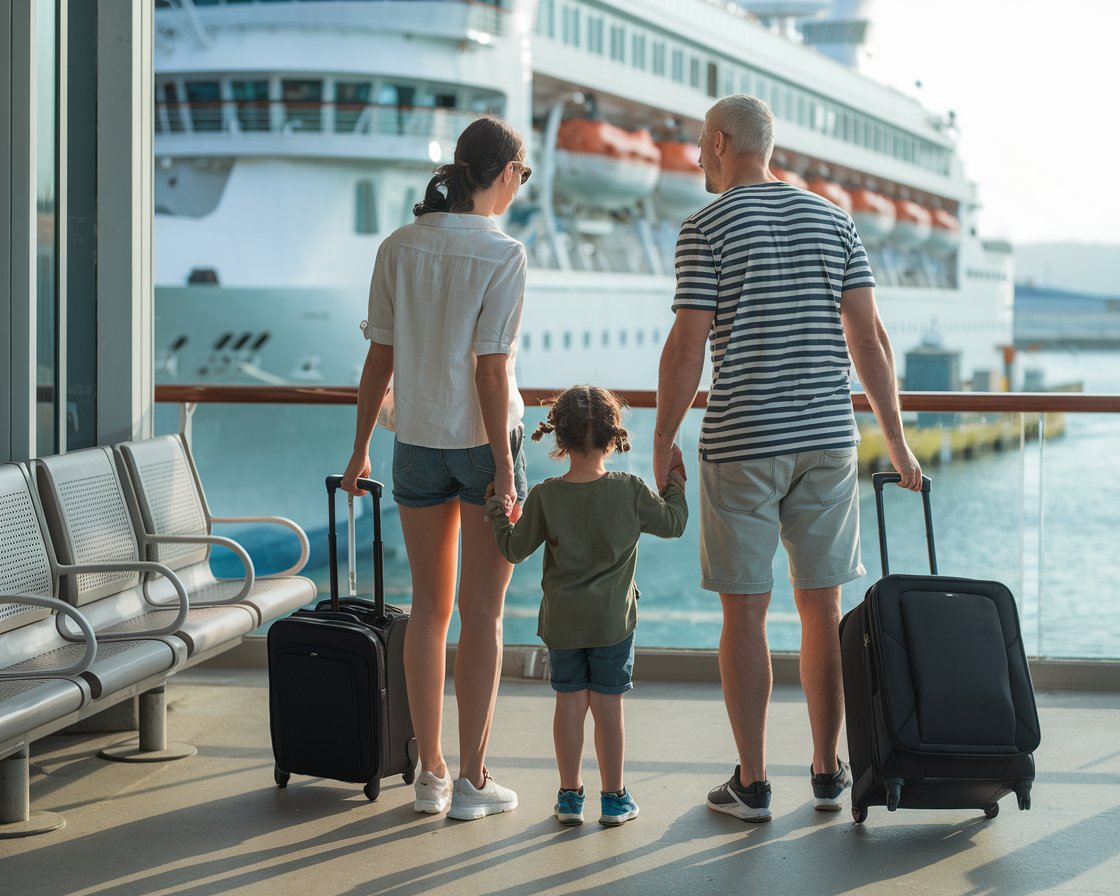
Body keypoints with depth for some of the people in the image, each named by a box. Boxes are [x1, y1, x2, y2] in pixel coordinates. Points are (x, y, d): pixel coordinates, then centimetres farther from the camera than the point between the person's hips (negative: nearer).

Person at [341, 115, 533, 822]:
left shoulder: (399, 248, 1)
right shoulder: (503, 254, -12)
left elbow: (381, 357, 3)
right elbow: (492, 371, -16)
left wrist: (361, 448, 11)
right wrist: (503, 470, -13)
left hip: (417, 443, 4)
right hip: (485, 441, -4)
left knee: (430, 607, 12)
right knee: (482, 612, 3)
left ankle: (432, 774, 16)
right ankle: (473, 781, 6)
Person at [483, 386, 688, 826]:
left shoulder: (544, 497, -10)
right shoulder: (630, 491, -11)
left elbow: (515, 550, -1)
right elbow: (673, 523, 2)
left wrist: (497, 514, 17)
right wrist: (675, 483, 19)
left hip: (562, 620, 1)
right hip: (613, 620, -1)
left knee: (569, 703, 9)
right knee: (608, 706, 7)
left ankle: (570, 795, 16)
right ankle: (614, 797, 14)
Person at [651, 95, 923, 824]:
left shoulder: (707, 228, -5)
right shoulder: (833, 221, 7)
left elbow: (687, 348, -10)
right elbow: (869, 337, 4)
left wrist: (663, 444, -1)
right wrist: (897, 440, 9)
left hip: (741, 442, -4)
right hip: (828, 437, 4)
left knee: (745, 611, 2)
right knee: (823, 606, 11)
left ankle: (752, 783, 6)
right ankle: (828, 772, 16)